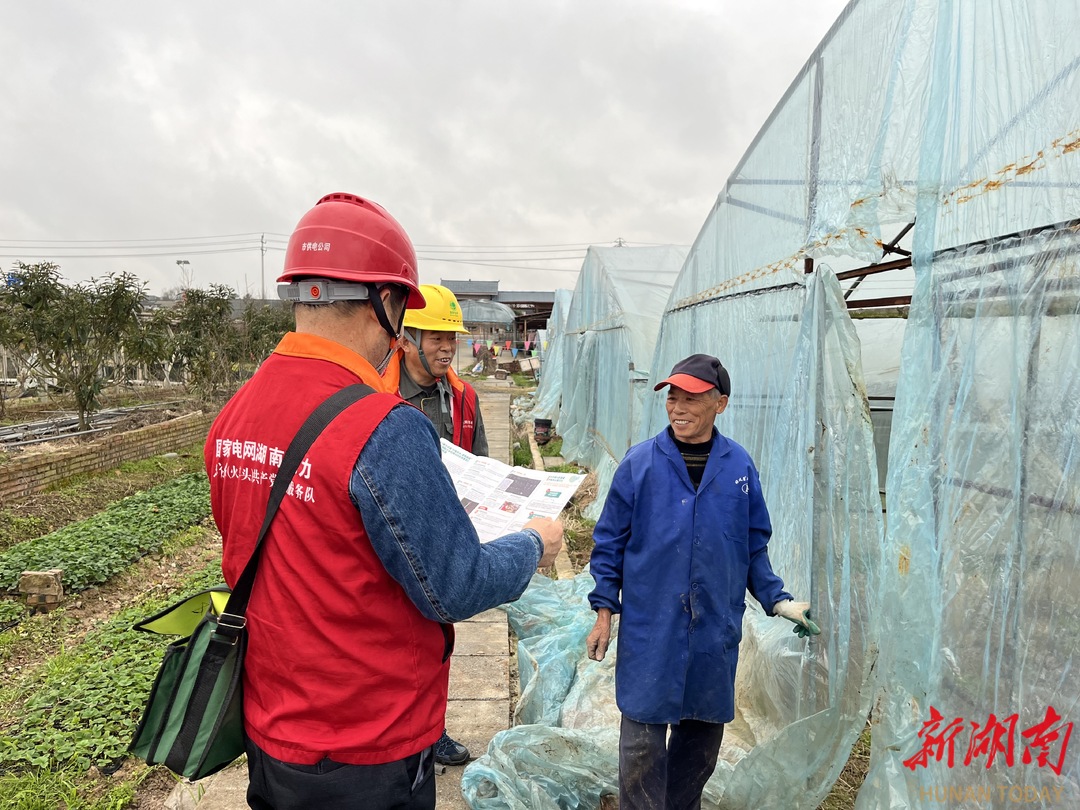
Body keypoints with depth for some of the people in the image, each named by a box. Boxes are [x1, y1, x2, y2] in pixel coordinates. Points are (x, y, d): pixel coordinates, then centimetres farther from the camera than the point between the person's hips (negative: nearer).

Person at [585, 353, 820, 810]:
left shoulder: (739, 466, -1)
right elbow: (610, 541, -1)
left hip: (716, 631, 3)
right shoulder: (640, 463, -7)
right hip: (649, 629, -2)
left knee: (703, 733, 18)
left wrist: (777, 600, 1)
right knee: (642, 740, 4)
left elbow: (754, 547, 9)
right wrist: (604, 610, -3)